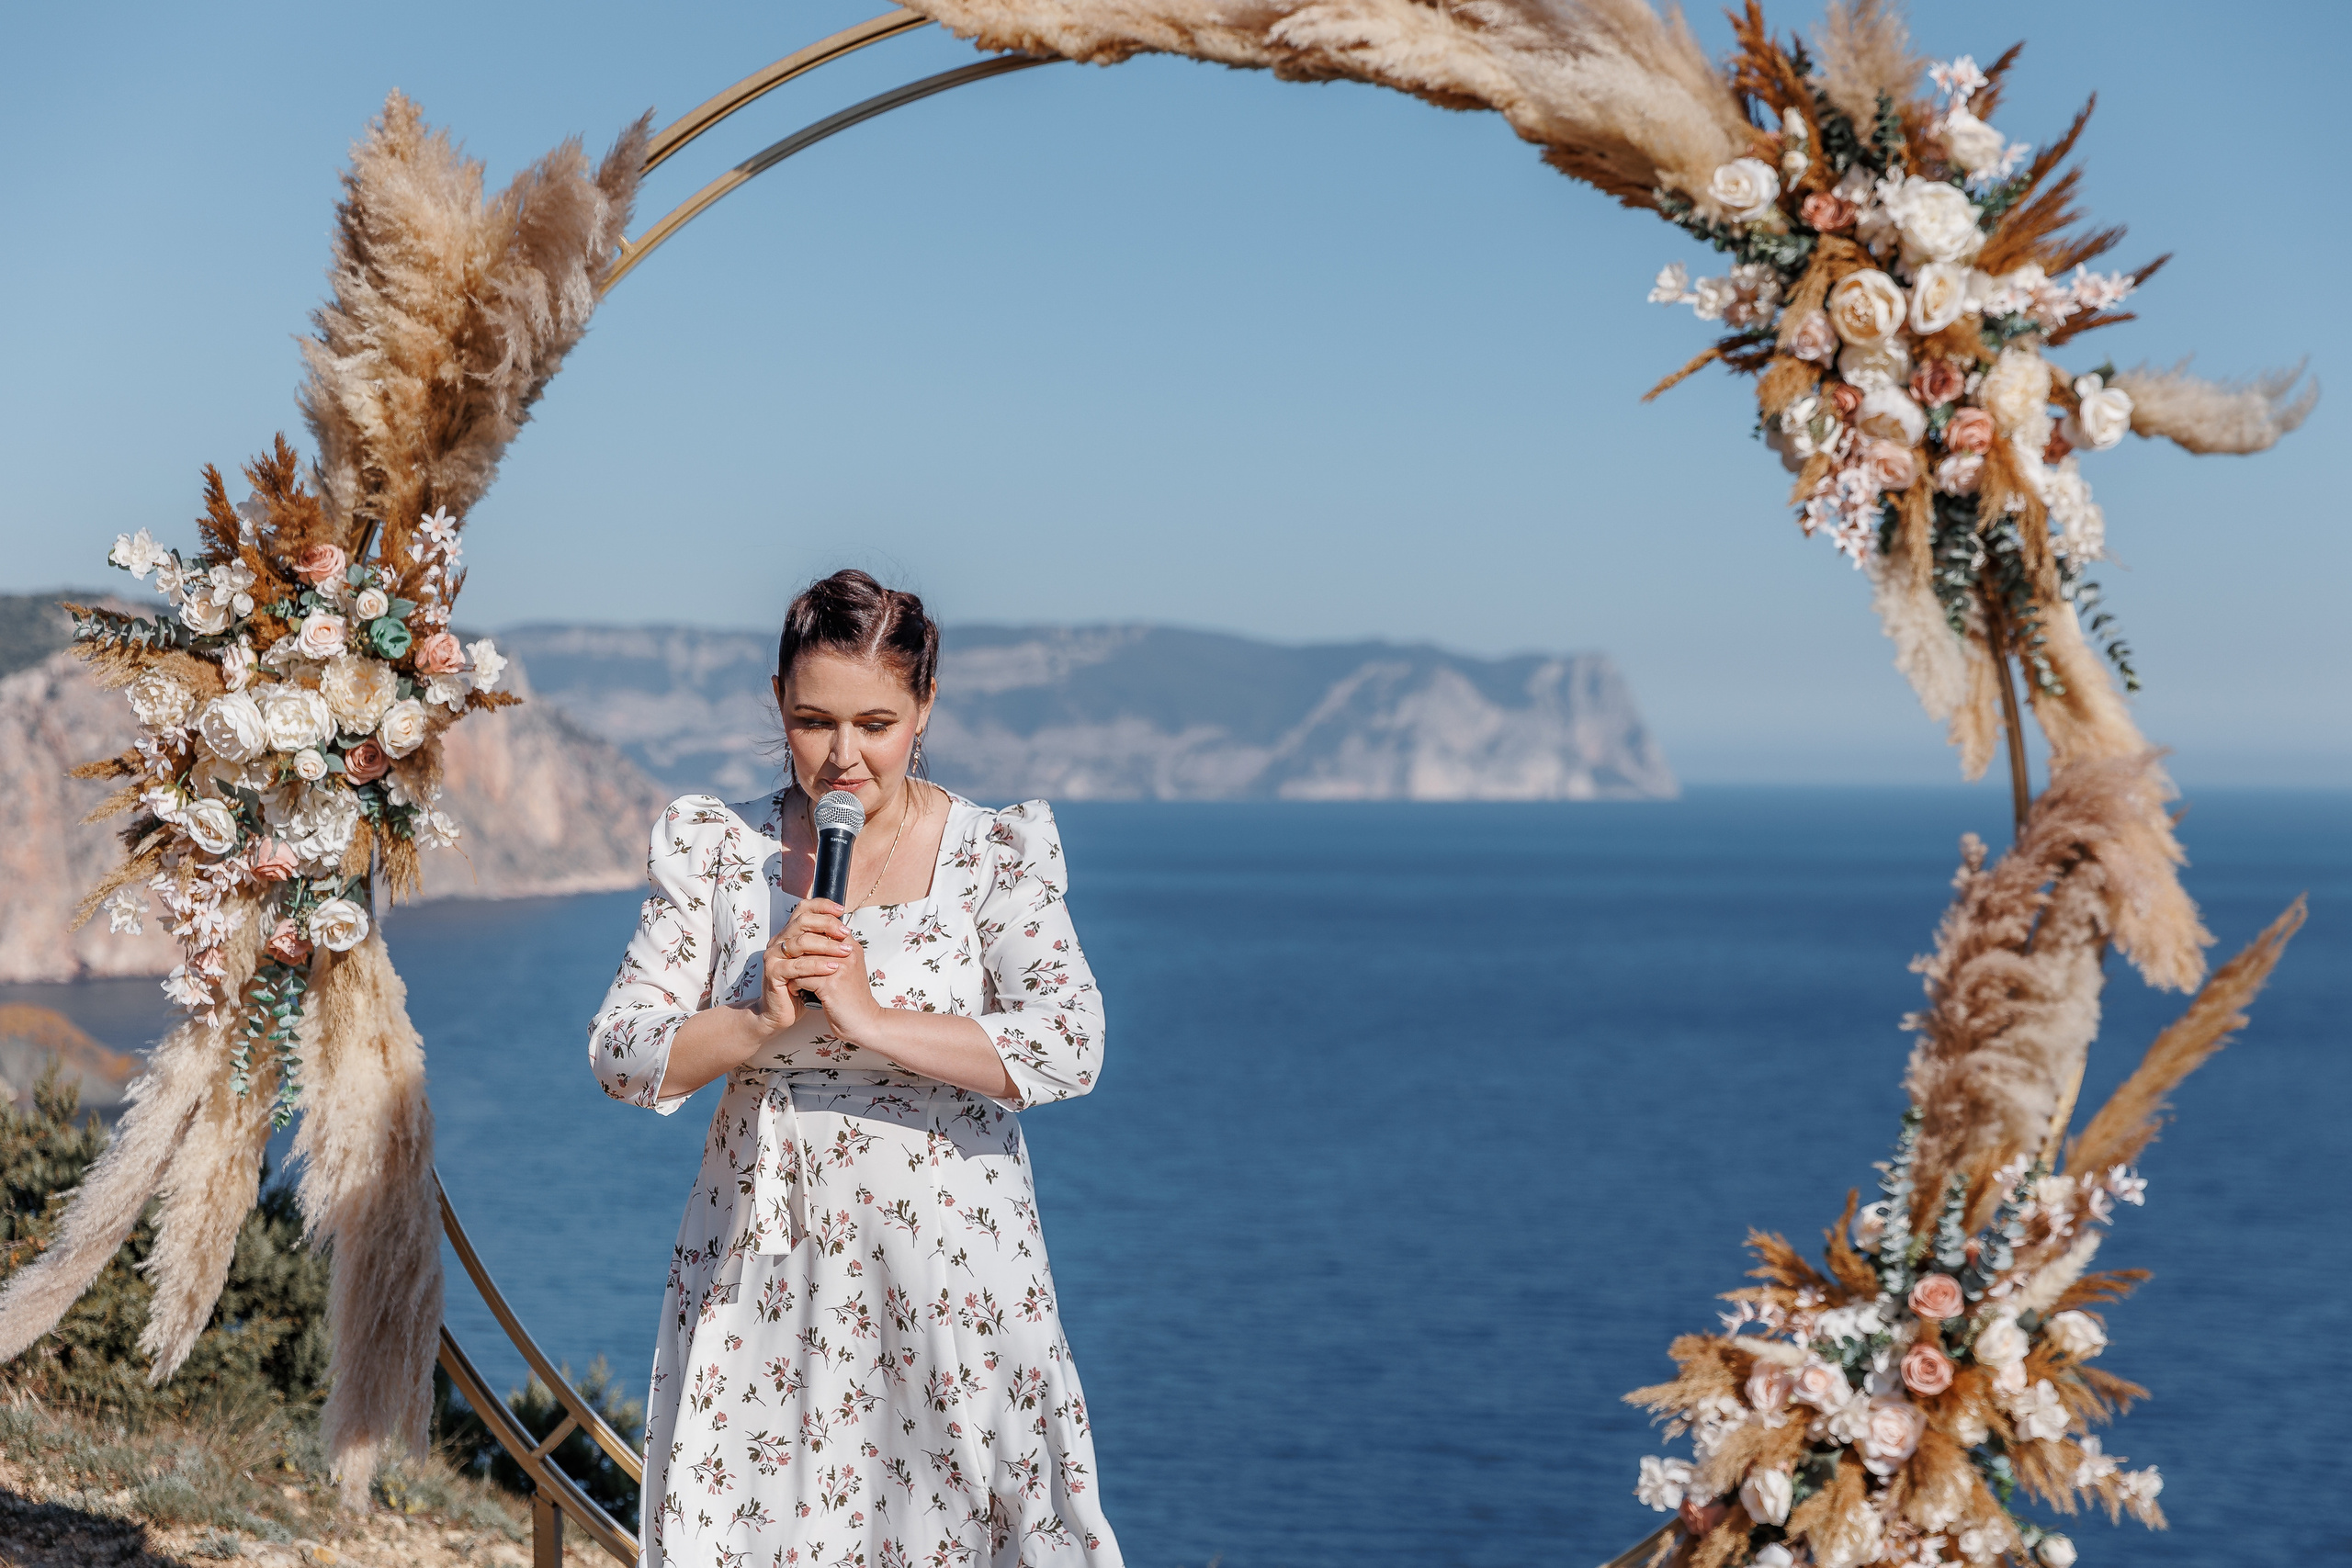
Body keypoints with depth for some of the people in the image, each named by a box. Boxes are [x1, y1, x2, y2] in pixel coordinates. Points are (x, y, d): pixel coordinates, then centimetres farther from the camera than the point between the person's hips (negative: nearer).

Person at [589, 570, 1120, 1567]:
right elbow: (620, 1053, 1)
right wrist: (762, 1020, -16)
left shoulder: (997, 853, -3)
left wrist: (873, 1018, -20)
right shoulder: (717, 849, 3)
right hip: (758, 1268, 2)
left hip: (949, 1267, -2)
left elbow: (1069, 1047, -15)